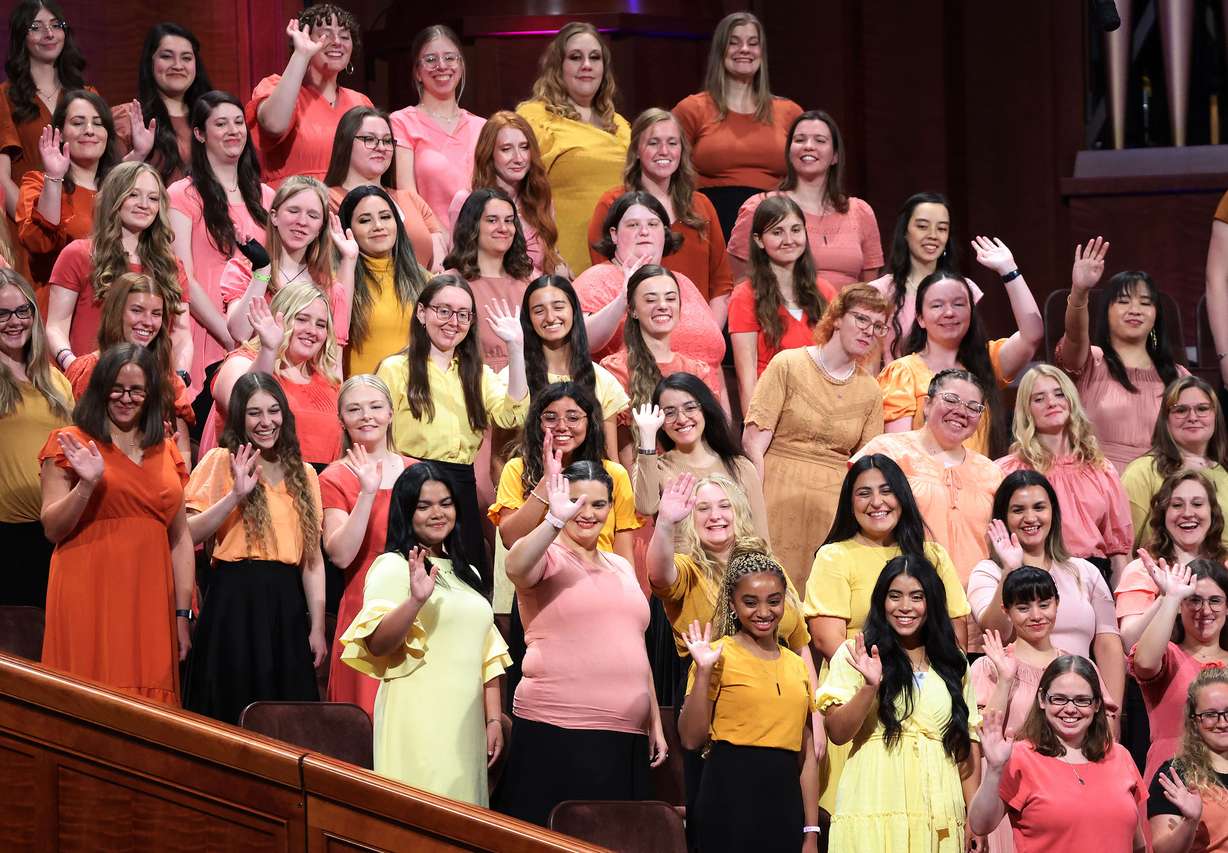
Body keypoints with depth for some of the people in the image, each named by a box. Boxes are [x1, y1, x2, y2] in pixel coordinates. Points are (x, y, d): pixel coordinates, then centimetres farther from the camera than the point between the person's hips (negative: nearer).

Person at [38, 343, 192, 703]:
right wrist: (87, 484, -18)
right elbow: (52, 528, -3)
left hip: (148, 602, 4)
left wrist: (183, 614, 7)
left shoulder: (166, 452, 15)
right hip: (90, 602, -4)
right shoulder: (72, 444, 2)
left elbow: (180, 538, 14)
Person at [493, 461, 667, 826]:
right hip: (556, 733, -6)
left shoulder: (622, 568, 20)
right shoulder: (547, 557, 0)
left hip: (626, 738, 6)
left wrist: (655, 723, 21)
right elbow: (516, 567, -25)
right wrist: (555, 520, -40)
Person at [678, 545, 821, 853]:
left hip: (784, 798, 5)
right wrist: (703, 672, -16)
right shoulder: (719, 656, -2)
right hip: (731, 793, -5)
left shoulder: (797, 666, 14)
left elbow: (807, 755, 14)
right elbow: (691, 739, -8)